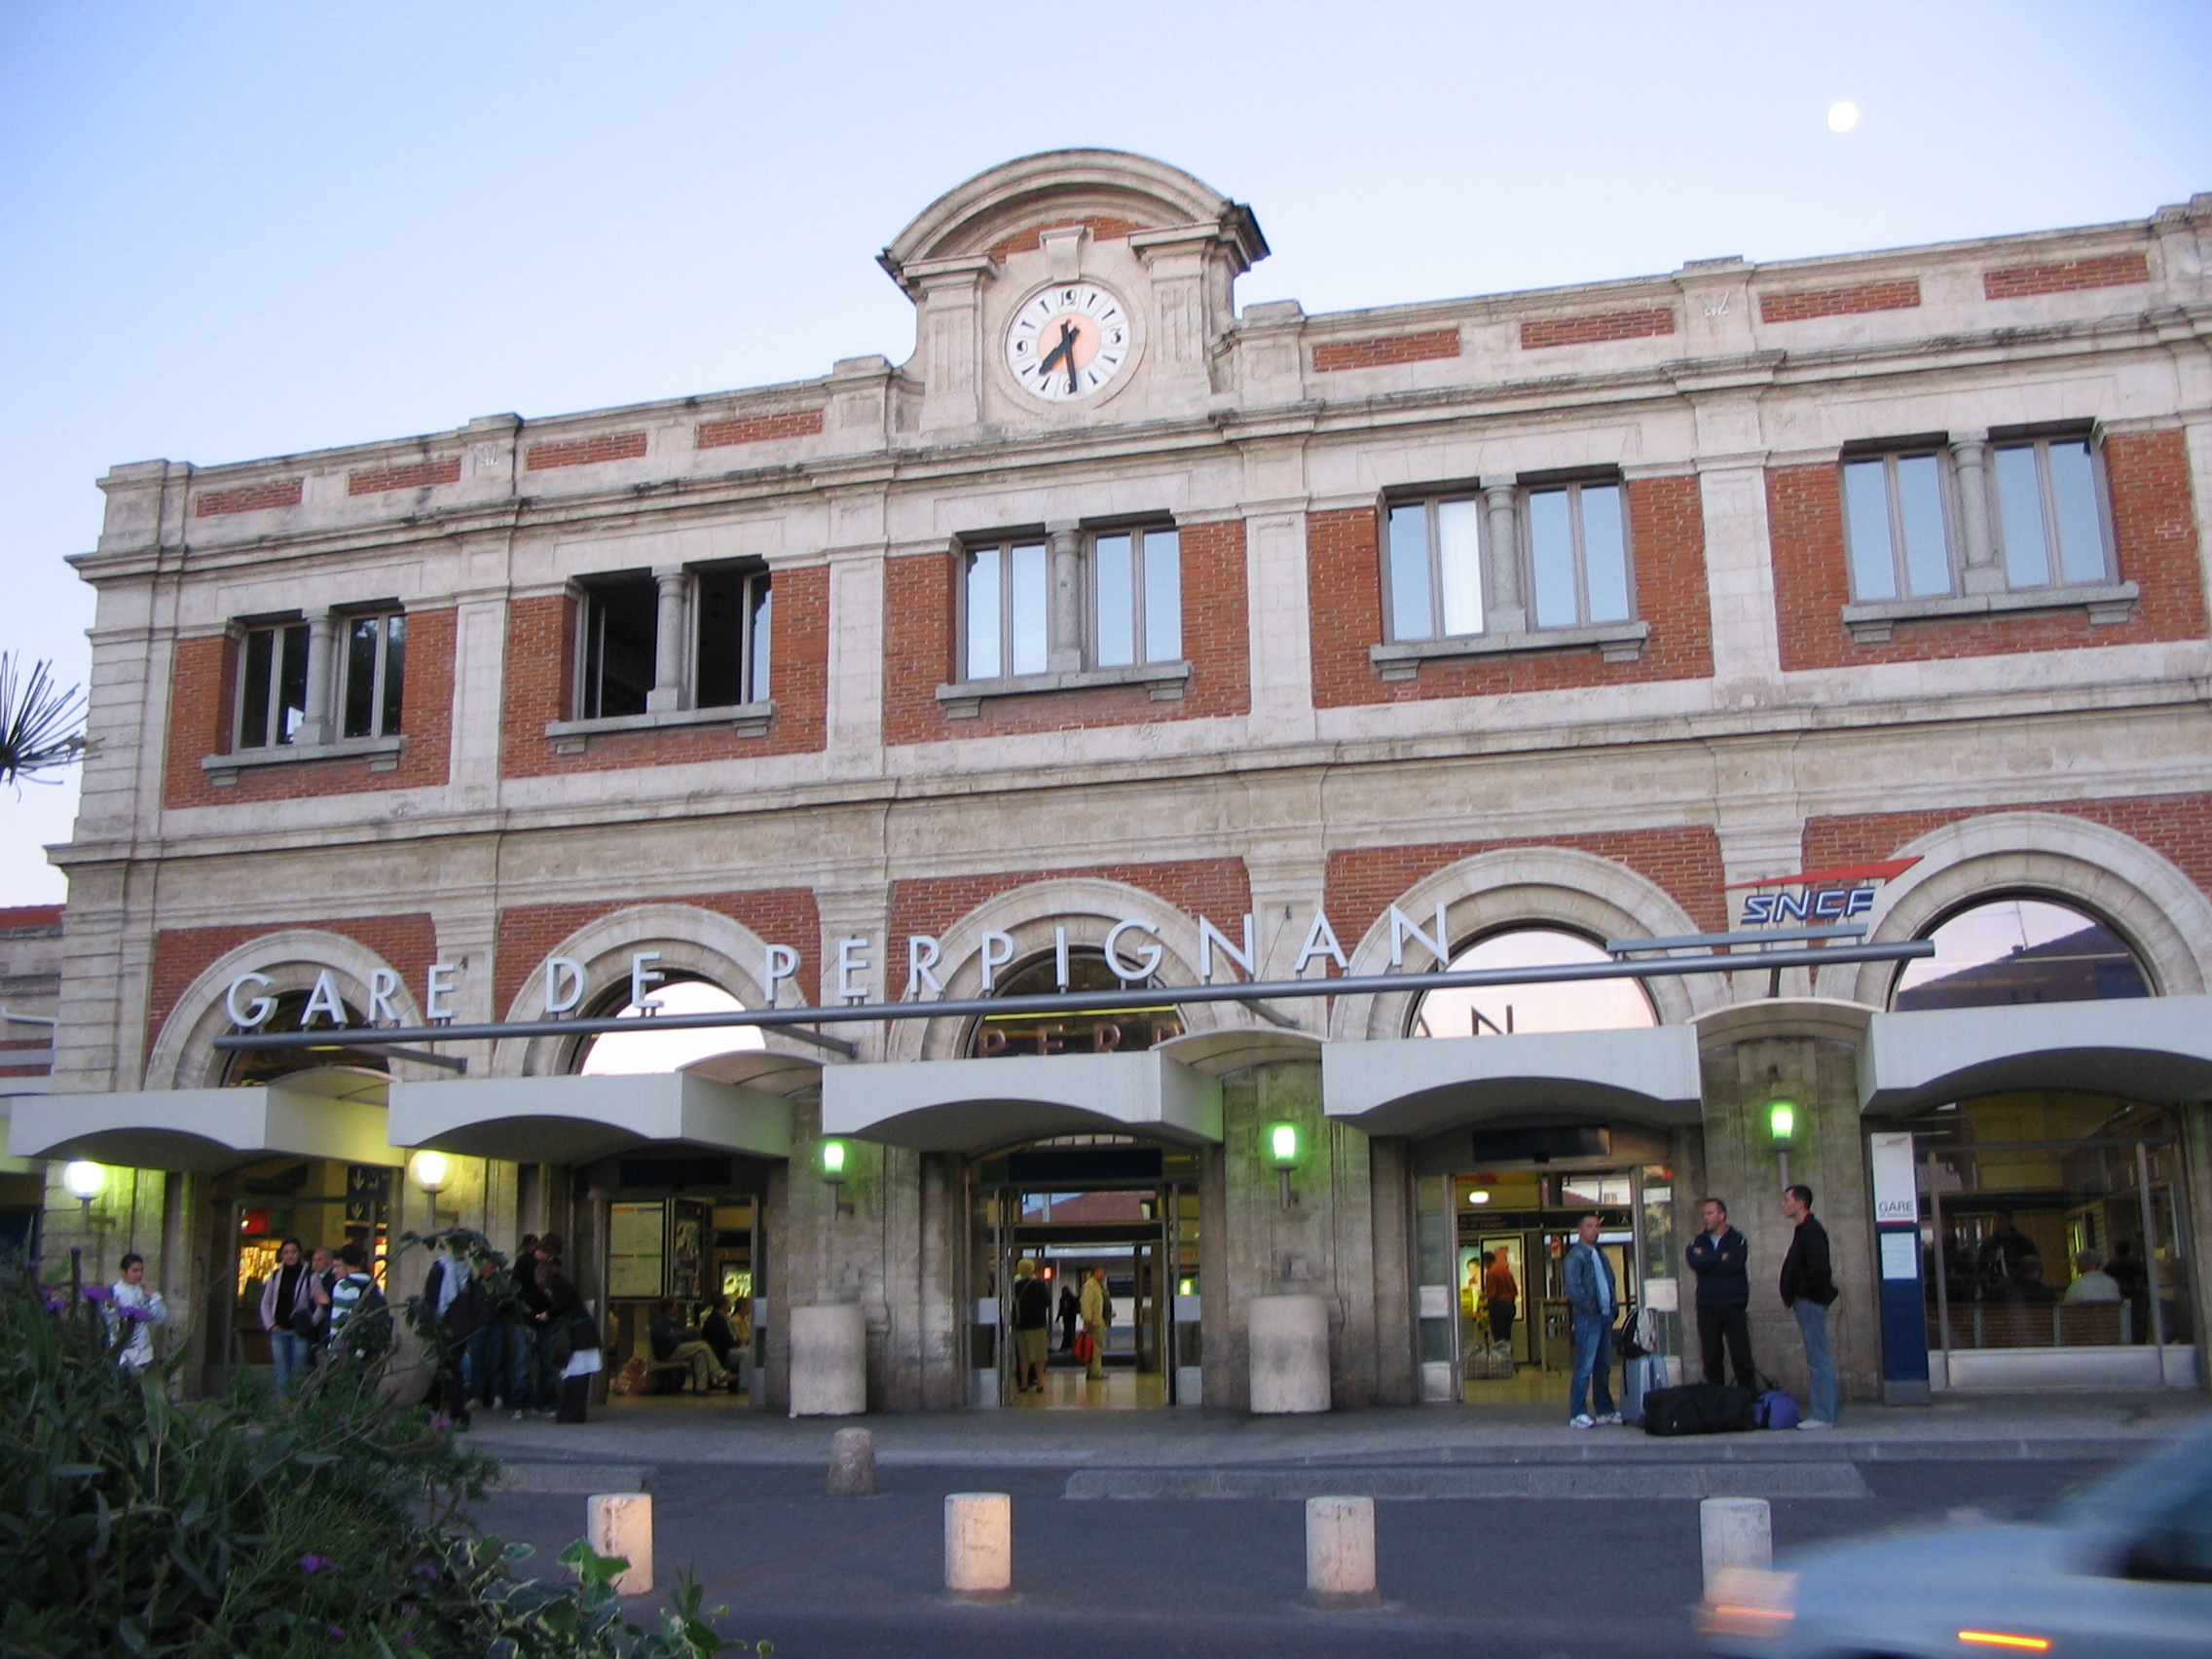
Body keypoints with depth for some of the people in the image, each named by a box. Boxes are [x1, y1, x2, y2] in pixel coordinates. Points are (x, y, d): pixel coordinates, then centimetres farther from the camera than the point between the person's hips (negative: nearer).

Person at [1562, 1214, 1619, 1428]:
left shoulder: (1600, 1254, 18)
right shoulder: (1576, 1255, -8)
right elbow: (1573, 1288, -16)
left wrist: (1613, 1305, 11)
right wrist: (1590, 1309, -17)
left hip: (1605, 1316, 8)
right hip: (1588, 1318, -8)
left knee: (1604, 1366, 13)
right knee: (1585, 1366, -9)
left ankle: (1605, 1410, 20)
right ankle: (1577, 1414, -7)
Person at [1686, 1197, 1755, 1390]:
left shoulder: (1737, 1240, 4)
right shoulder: (1698, 1241, 12)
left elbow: (1736, 1265, -14)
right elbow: (1695, 1263, -8)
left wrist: (1707, 1260, -6)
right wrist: (1721, 1257, -8)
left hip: (1733, 1306, -3)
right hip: (1707, 1307, 3)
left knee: (1741, 1356, -6)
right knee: (1711, 1357, 3)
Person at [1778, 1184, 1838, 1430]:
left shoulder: (1811, 1230, -14)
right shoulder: (1804, 1230, 18)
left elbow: (1820, 1269, -21)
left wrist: (1799, 1293, -14)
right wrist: (1792, 1296, 13)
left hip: (1810, 1300, -11)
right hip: (1805, 1302, 11)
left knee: (1819, 1358, -8)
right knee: (1816, 1358, 12)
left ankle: (1823, 1416, -7)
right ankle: (1820, 1411, 16)